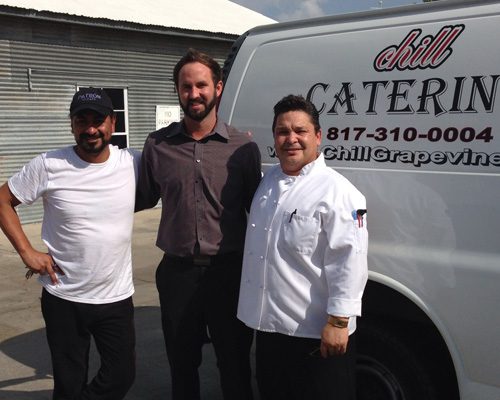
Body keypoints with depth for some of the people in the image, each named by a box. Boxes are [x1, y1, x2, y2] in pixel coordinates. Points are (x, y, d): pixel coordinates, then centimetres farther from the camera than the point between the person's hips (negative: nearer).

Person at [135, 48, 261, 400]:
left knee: (235, 364, 13)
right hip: (177, 272, 2)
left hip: (229, 271, -1)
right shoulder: (157, 145, 1)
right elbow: (141, 199, 12)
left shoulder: (243, 147, -3)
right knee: (182, 364, 18)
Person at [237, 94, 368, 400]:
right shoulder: (269, 180, 7)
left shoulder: (337, 192, -17)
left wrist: (337, 322, -21)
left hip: (317, 332, -7)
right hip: (269, 324, 8)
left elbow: (349, 262, -21)